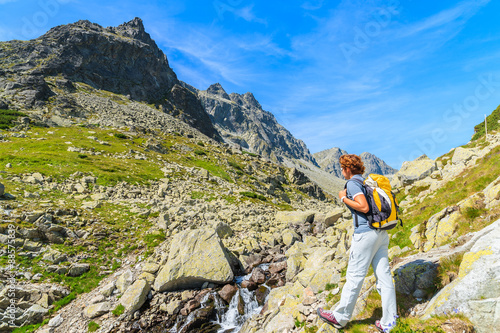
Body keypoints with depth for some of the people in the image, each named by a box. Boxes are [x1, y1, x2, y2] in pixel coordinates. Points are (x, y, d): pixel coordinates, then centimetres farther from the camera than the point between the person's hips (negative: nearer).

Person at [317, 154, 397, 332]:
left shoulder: (353, 183, -9)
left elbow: (364, 207, -20)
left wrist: (344, 198, -10)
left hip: (365, 233, -8)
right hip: (381, 233, 9)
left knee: (354, 276, 2)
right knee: (384, 275, 9)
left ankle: (340, 317, 16)